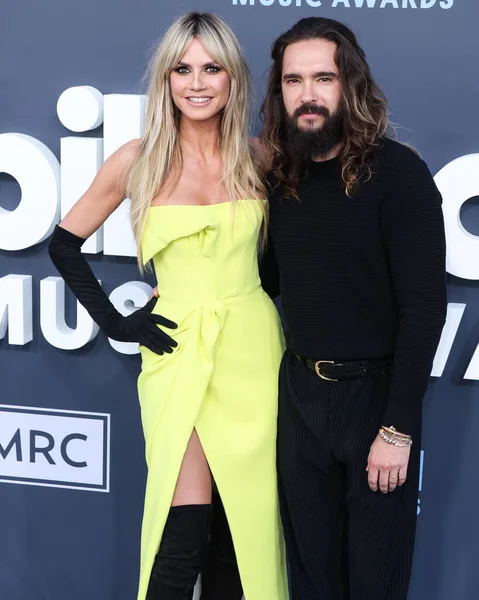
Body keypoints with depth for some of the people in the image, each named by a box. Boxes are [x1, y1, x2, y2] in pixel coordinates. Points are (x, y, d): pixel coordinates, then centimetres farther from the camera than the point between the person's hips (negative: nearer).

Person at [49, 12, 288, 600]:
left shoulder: (255, 160, 4)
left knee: (243, 529, 8)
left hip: (254, 351, 3)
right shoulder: (138, 160, -2)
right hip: (179, 353, -2)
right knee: (181, 541, -8)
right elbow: (64, 245, 6)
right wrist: (115, 322, 0)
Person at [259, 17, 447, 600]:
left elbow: (424, 308, -16)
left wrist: (399, 427, -19)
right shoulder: (281, 177, 4)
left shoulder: (398, 173, -13)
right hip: (299, 389, 5)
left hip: (374, 392, -4)